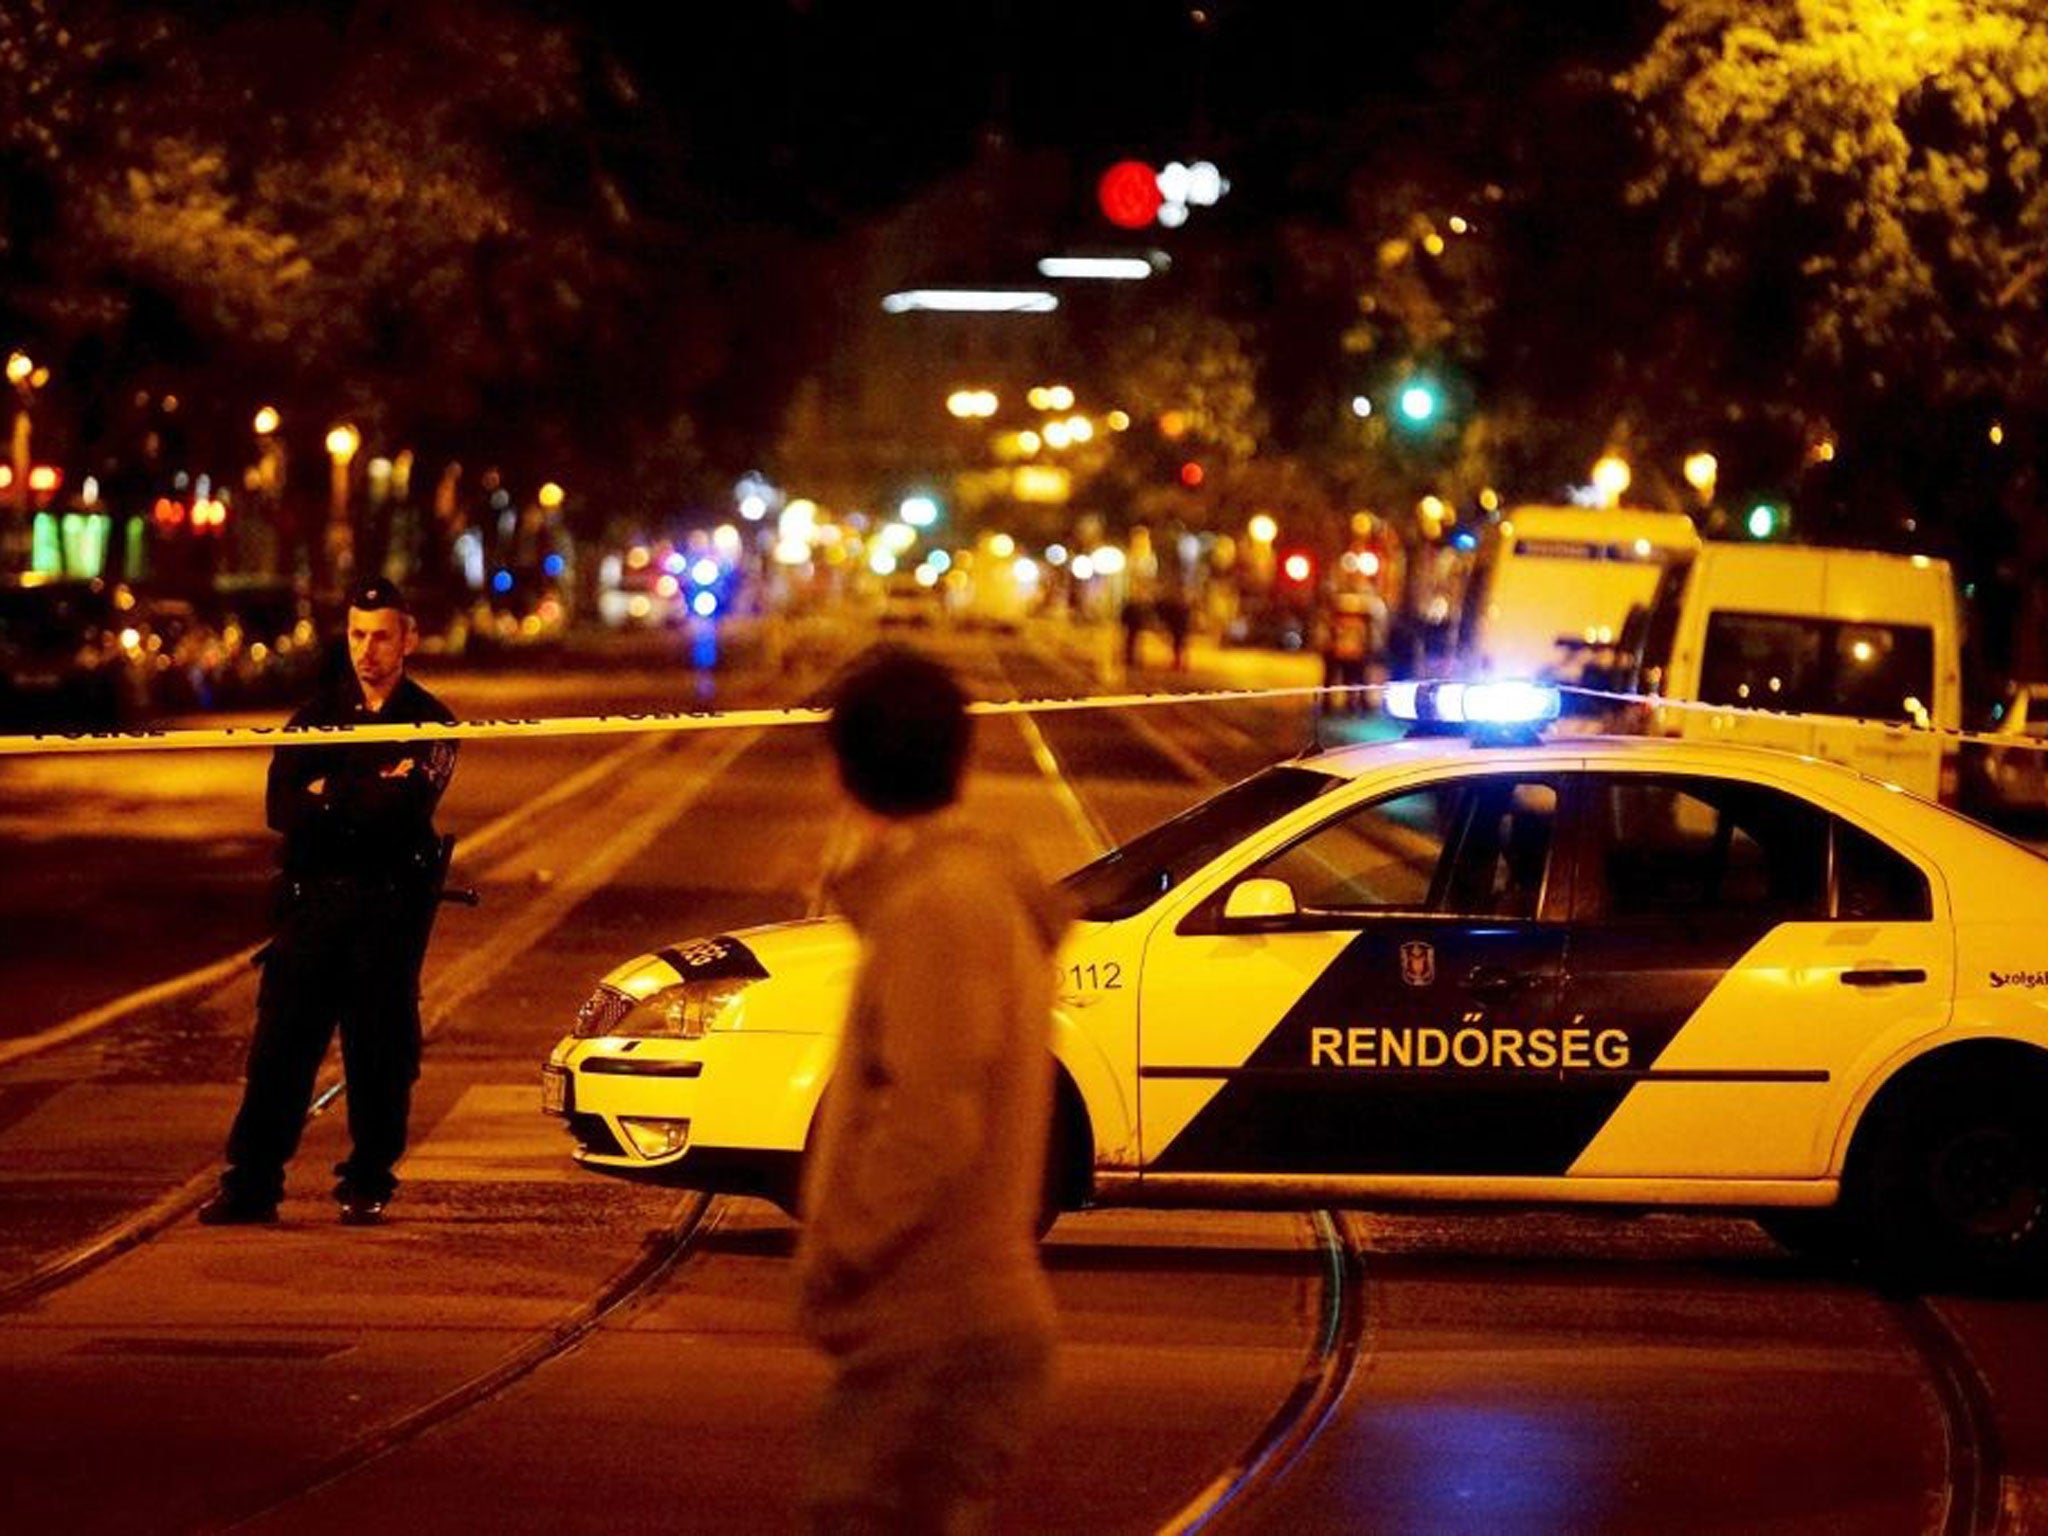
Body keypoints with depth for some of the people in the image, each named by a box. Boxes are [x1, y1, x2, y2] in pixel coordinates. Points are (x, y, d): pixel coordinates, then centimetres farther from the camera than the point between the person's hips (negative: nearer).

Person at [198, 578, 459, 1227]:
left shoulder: (429, 724, 3)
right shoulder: (319, 713, 12)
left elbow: (406, 808, -14)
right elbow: (280, 807, -2)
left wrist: (329, 794, -8)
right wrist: (367, 797, -13)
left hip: (391, 905, -2)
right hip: (313, 899, 2)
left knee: (379, 1050, 1)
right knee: (280, 1042, -3)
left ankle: (368, 1186, 11)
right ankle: (251, 1183, -3)